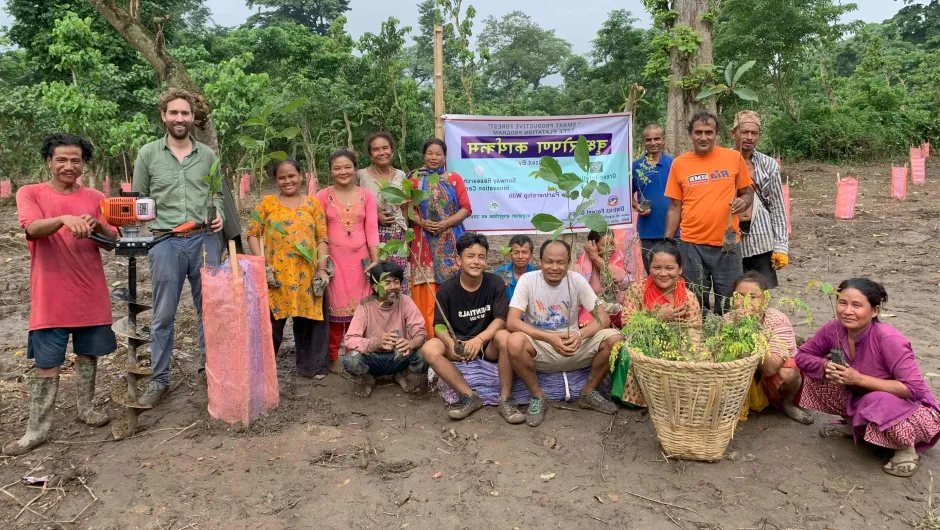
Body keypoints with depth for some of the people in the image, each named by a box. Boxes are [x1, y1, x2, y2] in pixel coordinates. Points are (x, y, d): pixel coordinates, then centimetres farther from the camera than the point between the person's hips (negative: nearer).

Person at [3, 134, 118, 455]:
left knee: (88, 354, 14)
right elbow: (33, 228, -20)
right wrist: (65, 219, -39)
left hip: (92, 294, 3)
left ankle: (85, 407, 31)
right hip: (50, 297, -2)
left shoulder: (95, 198, 6)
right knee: (46, 364, 1)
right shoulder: (30, 193, -1)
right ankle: (37, 429, 11)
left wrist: (98, 226, -20)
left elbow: (113, 241, 2)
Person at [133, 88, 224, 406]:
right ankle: (159, 380, 16)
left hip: (205, 239, 2)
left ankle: (209, 366, 26)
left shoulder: (207, 155, 8)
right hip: (165, 242, -1)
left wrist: (219, 213, -4)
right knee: (164, 314, 5)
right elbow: (138, 200, 8)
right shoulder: (148, 154, 4)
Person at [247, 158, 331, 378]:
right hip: (275, 274, -1)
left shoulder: (313, 204, 9)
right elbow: (253, 234, 4)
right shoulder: (267, 203, 7)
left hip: (306, 274, 1)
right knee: (271, 321, 5)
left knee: (307, 318, 7)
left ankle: (311, 364, 21)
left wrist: (322, 268, -4)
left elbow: (322, 238, 5)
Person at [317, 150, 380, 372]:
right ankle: (333, 356, 13)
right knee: (335, 307, 1)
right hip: (333, 259, -1)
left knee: (359, 308, 4)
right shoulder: (323, 196, 1)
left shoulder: (366, 195, 5)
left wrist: (375, 261, -3)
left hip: (360, 259, 1)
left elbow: (372, 230, 2)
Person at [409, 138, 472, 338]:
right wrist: (421, 222, -13)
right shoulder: (414, 179, 7)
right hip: (424, 242, 0)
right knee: (427, 291, -2)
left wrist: (446, 223, -13)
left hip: (449, 241, 0)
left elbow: (466, 208, 2)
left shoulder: (454, 178, 8)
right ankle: (429, 336, 4)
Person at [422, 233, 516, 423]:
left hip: (488, 343, -1)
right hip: (458, 343, 1)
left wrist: (479, 339, -32)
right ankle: (470, 397, -19)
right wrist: (451, 343, -31)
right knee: (430, 348, -28)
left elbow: (501, 320, -14)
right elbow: (440, 326, -7)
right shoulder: (446, 289, -6)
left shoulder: (495, 283, -8)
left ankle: (505, 399, -22)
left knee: (505, 337, -35)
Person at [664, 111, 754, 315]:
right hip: (691, 245, 0)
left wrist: (743, 201, -13)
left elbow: (748, 192, 11)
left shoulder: (734, 157, 1)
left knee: (729, 304, 9)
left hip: (727, 244, 0)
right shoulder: (679, 163, 1)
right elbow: (675, 207, 6)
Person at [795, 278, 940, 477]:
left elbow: (914, 389, -32)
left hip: (910, 407, -6)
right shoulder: (834, 329, -15)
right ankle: (854, 425, 13)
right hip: (860, 399, 6)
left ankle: (906, 448, -6)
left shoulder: (889, 340, -31)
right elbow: (802, 356, -3)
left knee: (878, 402, -38)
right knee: (817, 377, -11)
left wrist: (859, 378, -32)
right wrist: (826, 366, -25)